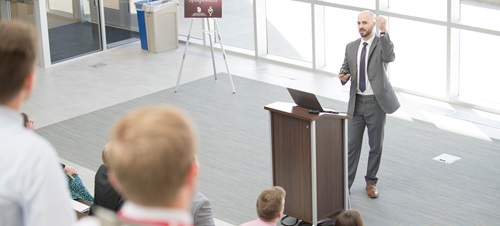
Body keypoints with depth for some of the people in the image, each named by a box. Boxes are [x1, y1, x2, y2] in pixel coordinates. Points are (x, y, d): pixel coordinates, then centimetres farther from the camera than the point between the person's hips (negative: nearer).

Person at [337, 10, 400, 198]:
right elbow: (345, 69, 10)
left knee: (376, 145, 8)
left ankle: (371, 182, 23)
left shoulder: (383, 43, -6)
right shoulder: (351, 47, 8)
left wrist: (384, 31, -33)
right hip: (356, 102, 3)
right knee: (351, 145, 2)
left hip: (376, 102, -3)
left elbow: (389, 57, -28)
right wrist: (343, 77, -15)